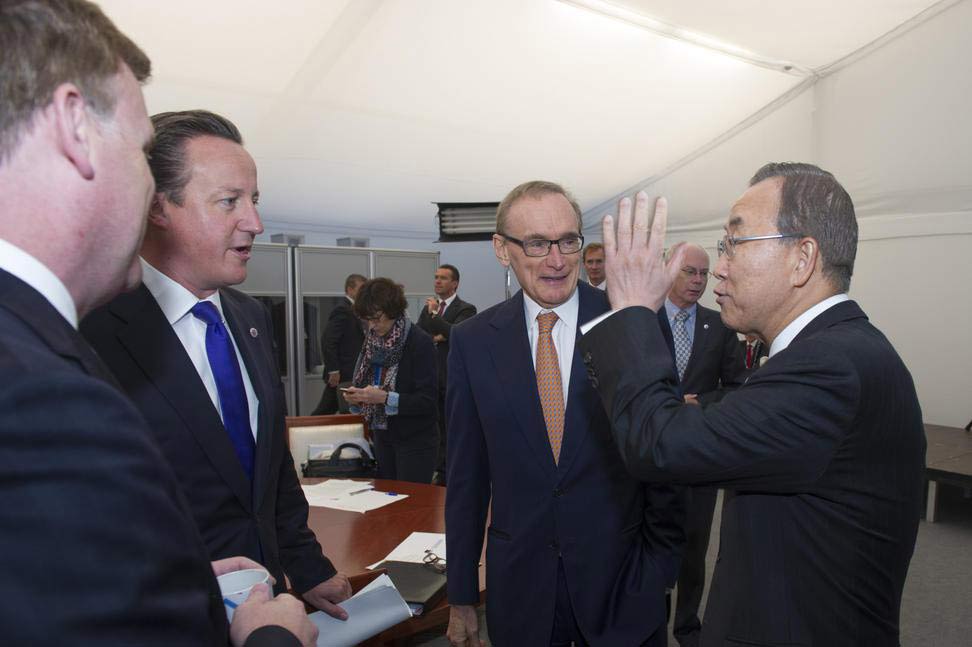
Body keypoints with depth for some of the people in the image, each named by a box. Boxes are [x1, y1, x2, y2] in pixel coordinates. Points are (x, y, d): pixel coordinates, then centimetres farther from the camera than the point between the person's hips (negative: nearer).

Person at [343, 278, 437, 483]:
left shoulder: (420, 342, -15)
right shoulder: (373, 340, 5)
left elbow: (427, 400, -17)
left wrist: (385, 398, -24)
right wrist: (356, 397, -4)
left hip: (414, 441, -6)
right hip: (382, 436, 6)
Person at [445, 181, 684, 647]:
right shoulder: (472, 342, -5)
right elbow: (466, 476, -1)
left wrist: (660, 570, -3)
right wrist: (461, 598, 4)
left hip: (621, 582, -1)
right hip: (519, 588, 1)